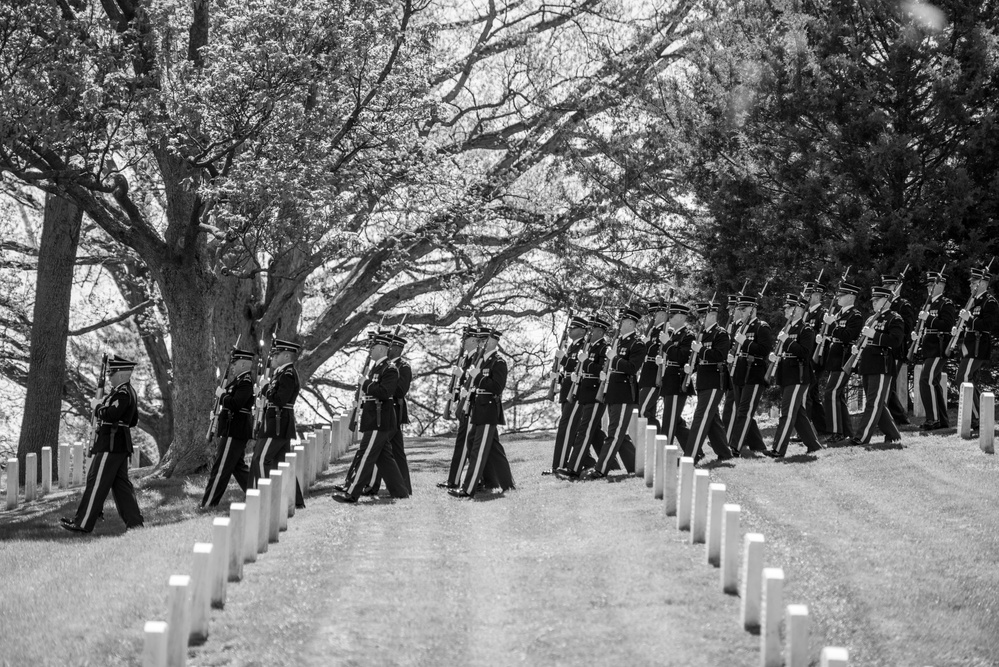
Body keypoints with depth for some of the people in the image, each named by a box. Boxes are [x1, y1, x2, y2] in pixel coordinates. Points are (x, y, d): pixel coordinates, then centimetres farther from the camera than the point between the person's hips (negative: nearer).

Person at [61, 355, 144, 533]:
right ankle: (135, 523, 10)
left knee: (96, 481, -5)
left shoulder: (122, 393, -16)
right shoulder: (129, 392, 16)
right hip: (122, 445, 10)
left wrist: (99, 408, -10)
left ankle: (82, 523, -2)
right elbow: (133, 421, 23)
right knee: (121, 483, 12)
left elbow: (111, 414, -29)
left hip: (110, 445, -10)